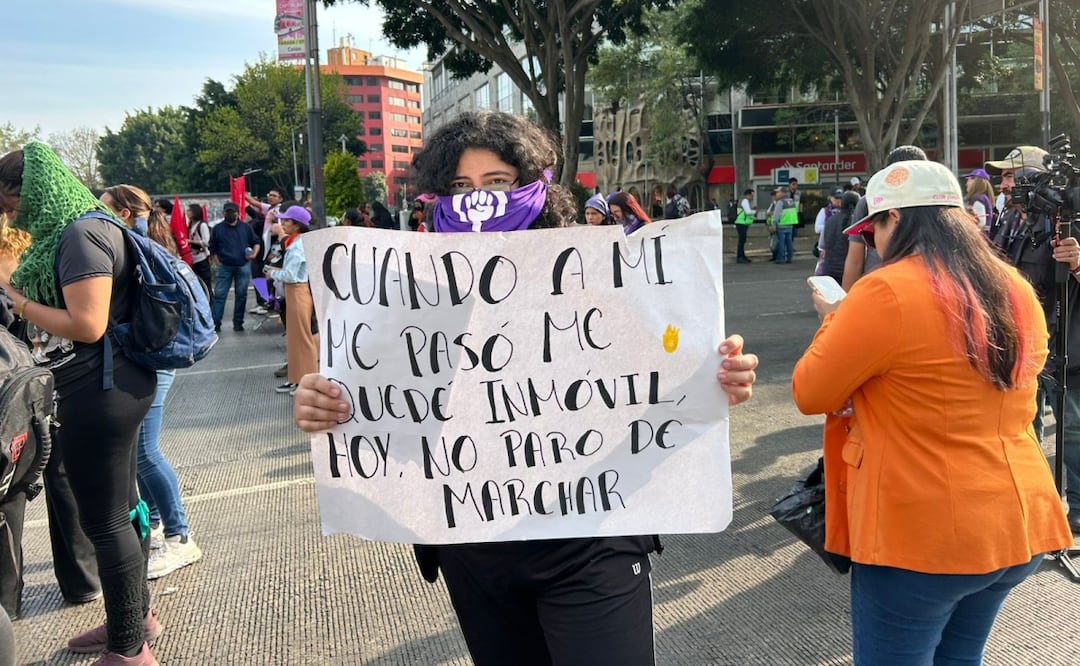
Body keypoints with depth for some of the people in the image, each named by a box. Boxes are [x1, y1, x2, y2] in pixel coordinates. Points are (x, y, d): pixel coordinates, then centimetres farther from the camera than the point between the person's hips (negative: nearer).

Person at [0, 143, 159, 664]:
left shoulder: (80, 234, -17)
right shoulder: (79, 228, 13)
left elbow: (88, 324, -23)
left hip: (98, 394, -10)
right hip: (107, 389, 10)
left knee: (103, 520, 0)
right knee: (121, 506, 19)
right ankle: (136, 616, 35)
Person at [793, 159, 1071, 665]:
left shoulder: (886, 293, -17)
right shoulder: (1017, 292, 6)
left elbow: (809, 394, -9)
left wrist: (835, 320, 7)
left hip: (923, 534, -7)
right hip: (1017, 524, 7)